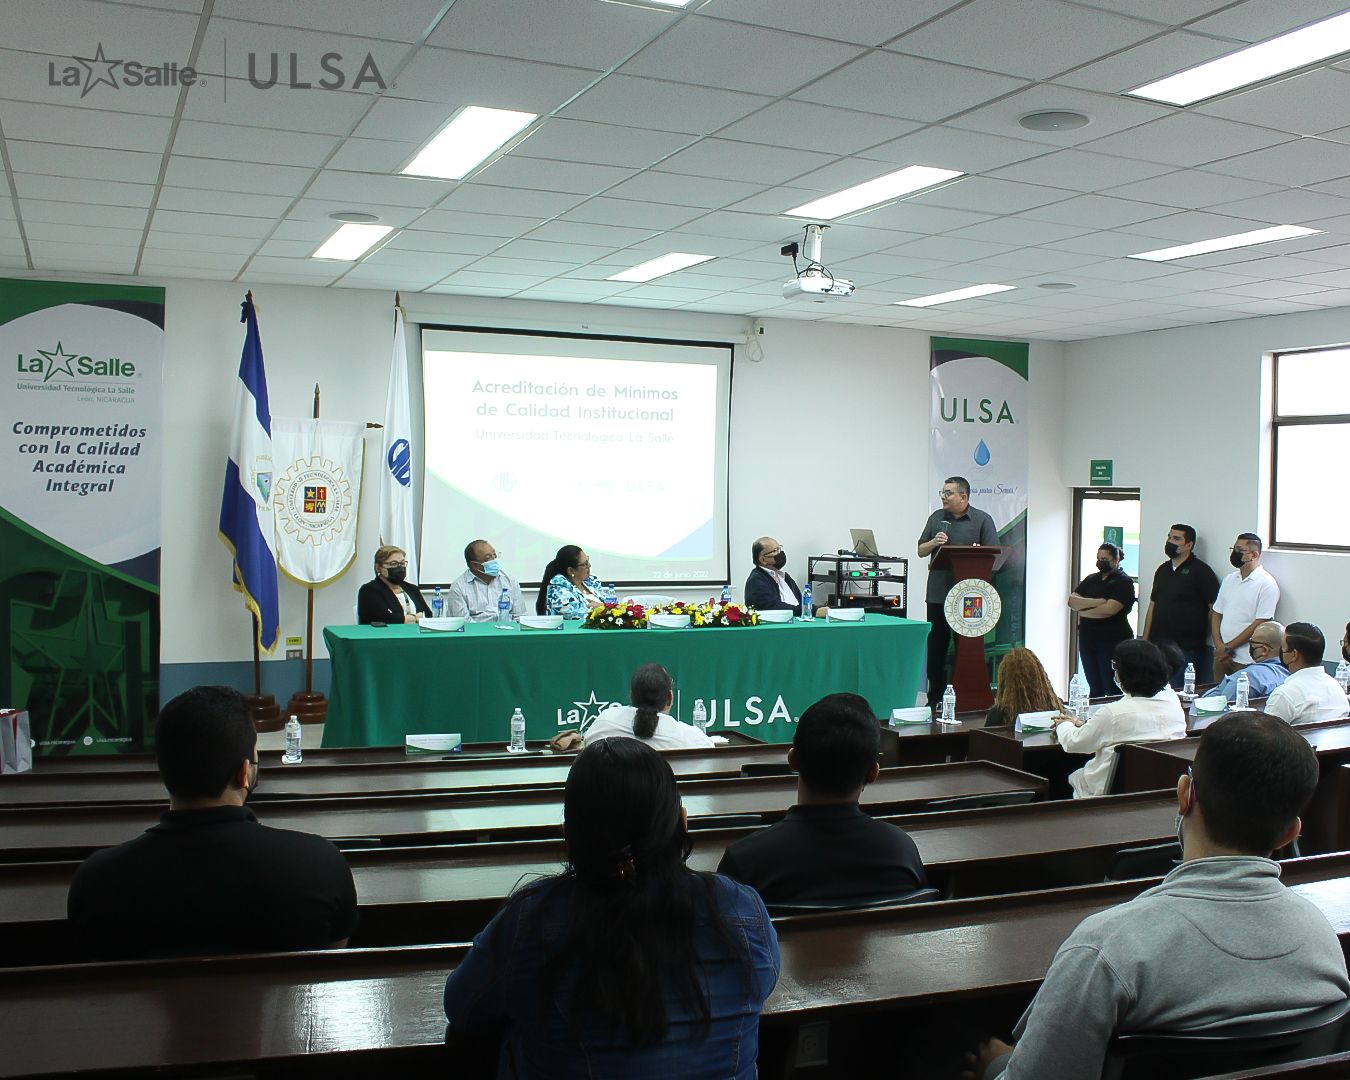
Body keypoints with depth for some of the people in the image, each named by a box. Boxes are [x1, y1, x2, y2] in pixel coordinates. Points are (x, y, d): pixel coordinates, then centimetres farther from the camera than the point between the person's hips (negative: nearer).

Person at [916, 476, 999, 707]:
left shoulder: (982, 520, 2)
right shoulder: (937, 517, 13)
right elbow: (921, 551, 15)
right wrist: (933, 543, -5)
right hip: (937, 593, 4)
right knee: (936, 646, 6)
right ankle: (935, 698, 13)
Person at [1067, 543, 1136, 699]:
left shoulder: (1123, 582, -5)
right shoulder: (1091, 579, 15)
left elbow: (1109, 609, -19)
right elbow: (1072, 601, 2)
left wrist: (1082, 610, -6)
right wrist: (1096, 602, -13)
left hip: (1112, 641, -6)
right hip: (1087, 639, 6)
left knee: (1113, 691, -4)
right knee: (1095, 689, 10)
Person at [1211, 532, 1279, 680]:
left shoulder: (1267, 584, -9)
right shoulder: (1229, 579, 12)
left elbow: (1260, 624, -13)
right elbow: (1216, 614, 12)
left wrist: (1228, 647, -11)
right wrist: (1219, 646, -4)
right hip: (1222, 656, 6)